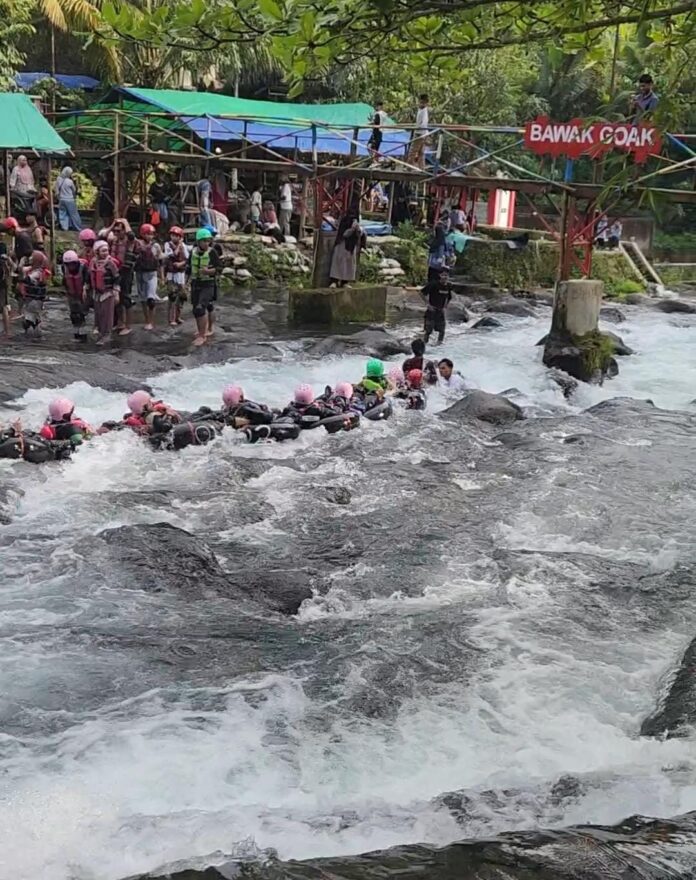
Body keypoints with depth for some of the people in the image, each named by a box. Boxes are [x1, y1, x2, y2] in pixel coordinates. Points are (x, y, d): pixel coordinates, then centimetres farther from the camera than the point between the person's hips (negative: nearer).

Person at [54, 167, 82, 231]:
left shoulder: (59, 180, -3)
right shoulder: (70, 181, -15)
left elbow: (55, 190, 3)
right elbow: (74, 190, 1)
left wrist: (57, 197, 16)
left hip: (61, 200, 4)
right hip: (70, 200, -4)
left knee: (63, 214, 11)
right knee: (74, 214, 5)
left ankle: (64, 227, 6)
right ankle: (78, 227, 12)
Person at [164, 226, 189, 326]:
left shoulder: (183, 246, 5)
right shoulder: (168, 244, -5)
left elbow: (187, 259, 1)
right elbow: (172, 256, -18)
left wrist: (180, 263, -18)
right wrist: (179, 245, -12)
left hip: (181, 273, 4)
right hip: (171, 273, -4)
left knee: (182, 295, 7)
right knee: (172, 295, -11)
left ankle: (178, 316, 22)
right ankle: (172, 319, -9)